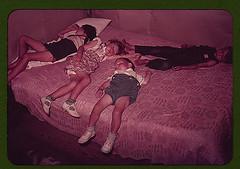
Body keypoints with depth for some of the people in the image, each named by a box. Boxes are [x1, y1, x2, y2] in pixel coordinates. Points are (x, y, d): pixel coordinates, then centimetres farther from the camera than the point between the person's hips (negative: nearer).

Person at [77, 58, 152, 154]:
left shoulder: (134, 75, 36)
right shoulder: (115, 74, 41)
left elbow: (144, 81, 31)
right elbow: (108, 82, 28)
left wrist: (148, 74, 38)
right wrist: (100, 89, 13)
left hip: (125, 93, -3)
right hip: (111, 90, 4)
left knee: (117, 112, -30)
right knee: (97, 108, -17)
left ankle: (111, 138, -20)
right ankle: (90, 131, -1)